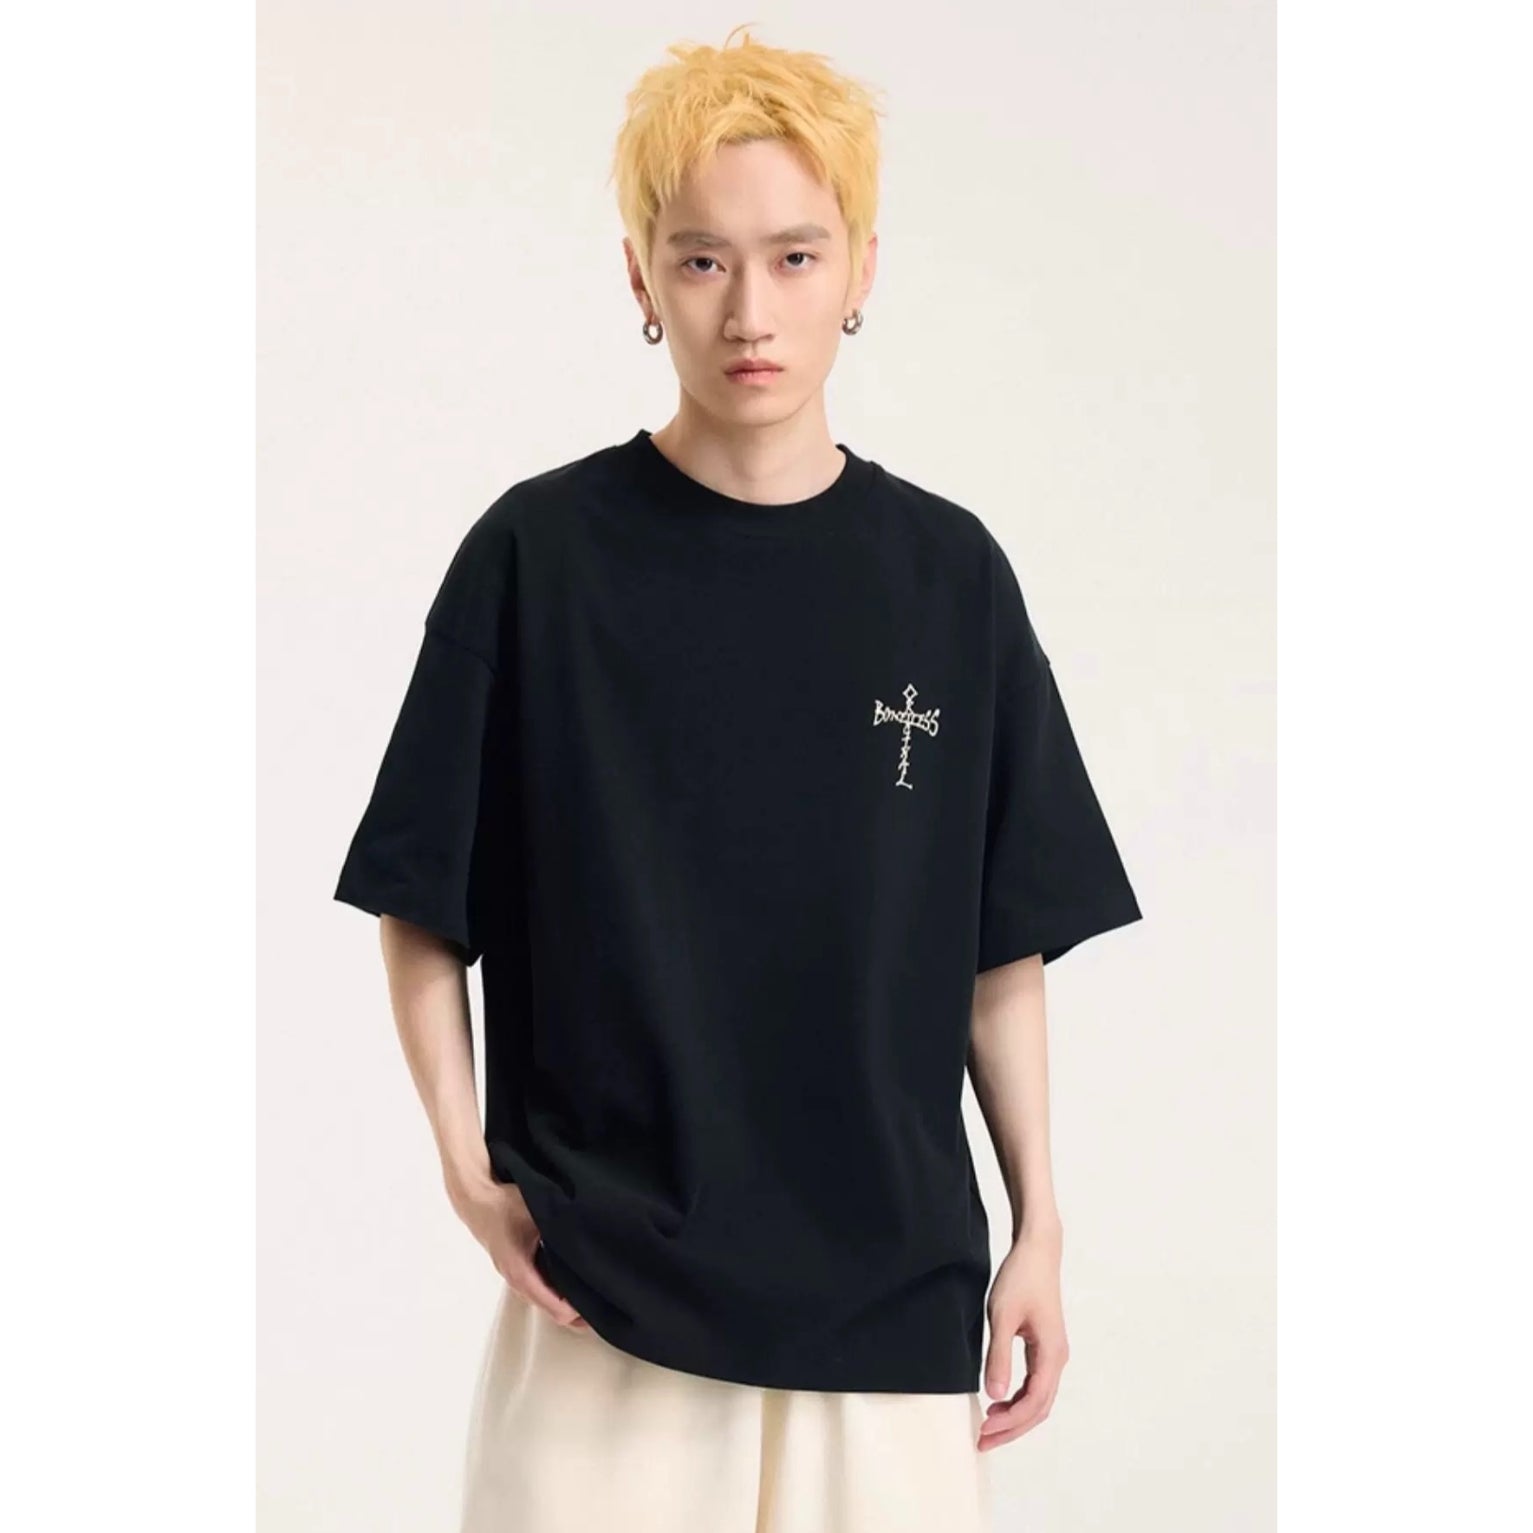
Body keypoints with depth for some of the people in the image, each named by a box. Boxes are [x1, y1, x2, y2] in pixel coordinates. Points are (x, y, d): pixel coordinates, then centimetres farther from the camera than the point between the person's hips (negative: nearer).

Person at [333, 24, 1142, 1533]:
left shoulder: (949, 575, 2)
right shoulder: (539, 555, -4)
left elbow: (1002, 946, 8)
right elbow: (422, 908, 2)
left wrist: (1038, 1226, 6)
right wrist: (467, 1167, -7)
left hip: (893, 1296, 2)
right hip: (603, 1299, -1)